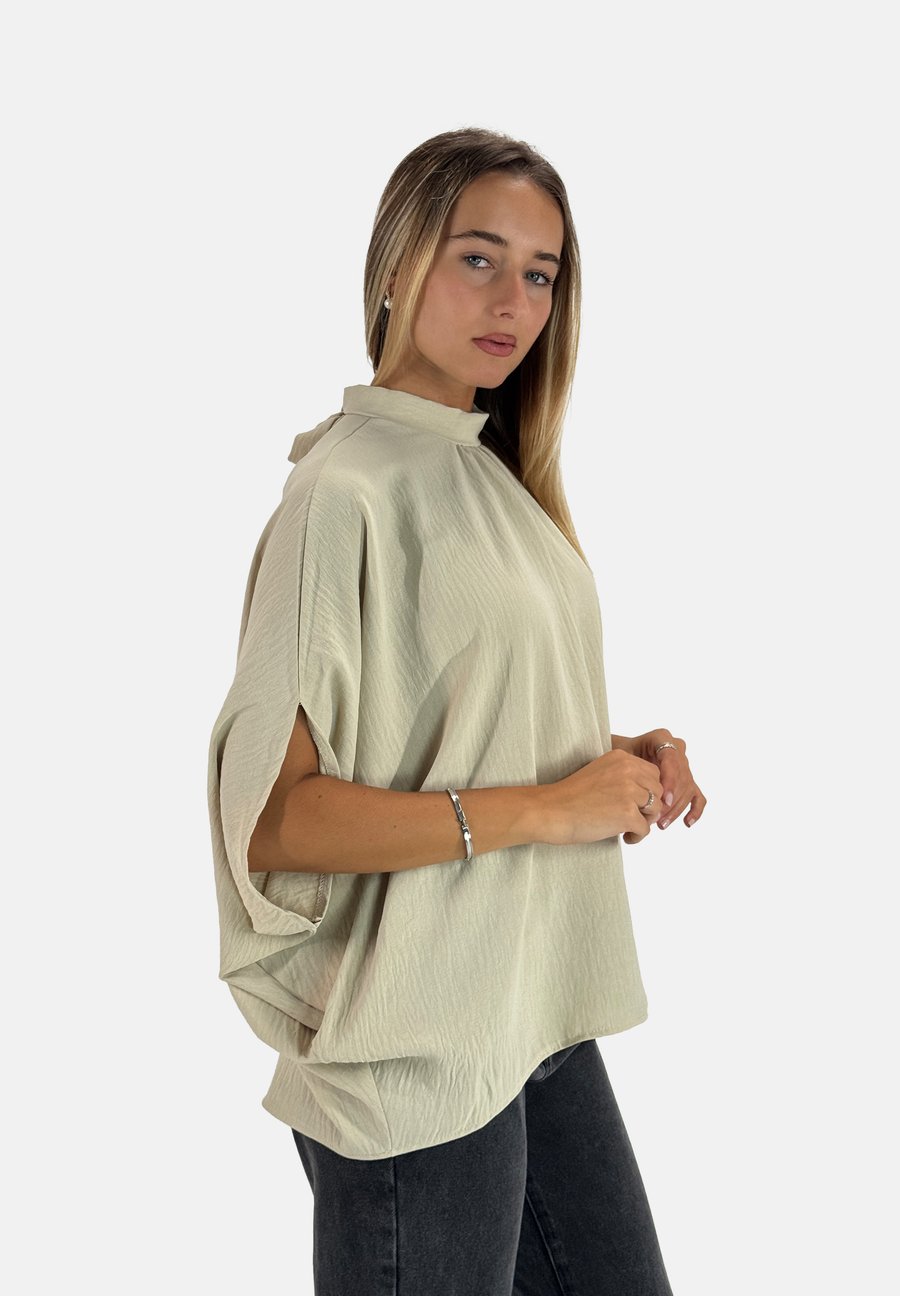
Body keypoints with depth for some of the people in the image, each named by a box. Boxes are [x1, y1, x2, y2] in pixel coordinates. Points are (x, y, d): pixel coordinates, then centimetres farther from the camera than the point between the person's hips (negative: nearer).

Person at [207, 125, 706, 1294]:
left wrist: (617, 760, 1)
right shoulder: (349, 488, -16)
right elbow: (270, 817, -21)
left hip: (538, 1014, 8)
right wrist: (549, 806, -19)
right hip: (417, 1055, -8)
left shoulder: (493, 473, 11)